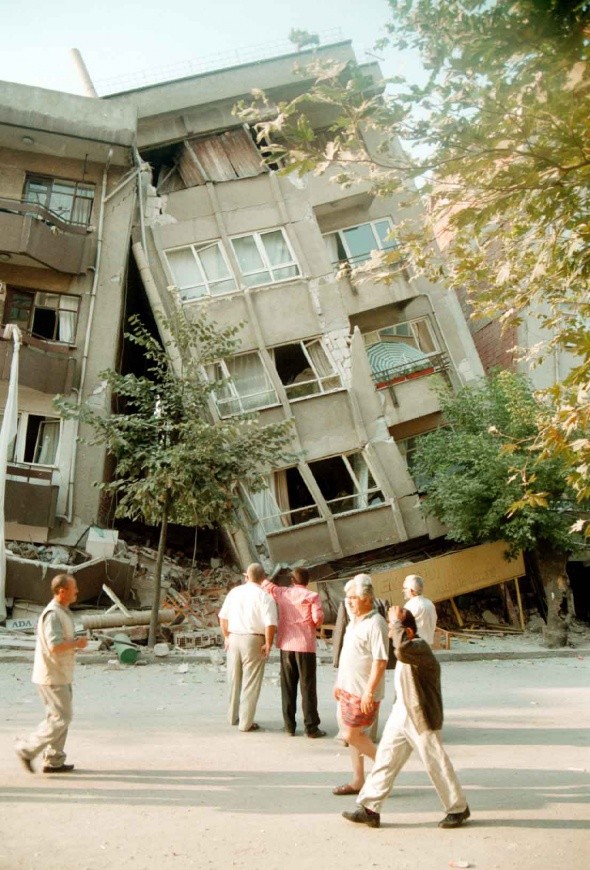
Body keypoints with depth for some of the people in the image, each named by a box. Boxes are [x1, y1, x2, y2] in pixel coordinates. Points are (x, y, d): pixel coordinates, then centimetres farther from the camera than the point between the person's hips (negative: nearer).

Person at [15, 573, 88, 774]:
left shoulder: (63, 612, 12)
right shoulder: (53, 614, -21)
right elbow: (55, 645, -29)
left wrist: (76, 642, 7)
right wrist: (77, 643, -16)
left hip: (61, 676, 10)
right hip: (51, 676, -10)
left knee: (60, 717, 14)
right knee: (61, 718, -4)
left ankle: (54, 761, 22)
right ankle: (27, 750, 8)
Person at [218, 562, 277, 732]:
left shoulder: (234, 592, 4)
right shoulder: (264, 597, -11)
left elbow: (223, 617, 9)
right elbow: (270, 625, -19)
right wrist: (268, 644, -7)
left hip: (234, 639, 5)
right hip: (253, 641, -5)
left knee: (234, 680, 19)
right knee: (250, 683, 7)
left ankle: (233, 717, 34)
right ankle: (246, 723, 13)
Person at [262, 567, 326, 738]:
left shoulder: (282, 593, 4)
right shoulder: (312, 596, -5)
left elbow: (267, 584, 16)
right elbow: (318, 618, -14)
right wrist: (313, 625, 8)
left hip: (286, 644, 3)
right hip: (305, 645, -3)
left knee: (288, 686, 11)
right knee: (307, 687, 3)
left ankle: (289, 725, 16)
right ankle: (311, 727, 5)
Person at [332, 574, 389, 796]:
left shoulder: (375, 624, -19)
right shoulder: (355, 620, 10)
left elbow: (380, 661, -23)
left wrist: (369, 691, -24)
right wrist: (339, 681, 20)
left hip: (363, 693, -9)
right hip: (348, 688, 9)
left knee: (351, 734, -4)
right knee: (352, 733, 14)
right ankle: (358, 781, 26)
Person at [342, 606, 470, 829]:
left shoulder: (420, 647, -25)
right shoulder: (409, 650, 7)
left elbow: (402, 648, -45)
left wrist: (396, 622, -34)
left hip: (421, 719, -9)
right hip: (400, 715, 9)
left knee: (436, 765, 6)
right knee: (385, 760, 9)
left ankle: (458, 808, 26)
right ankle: (369, 808, 17)